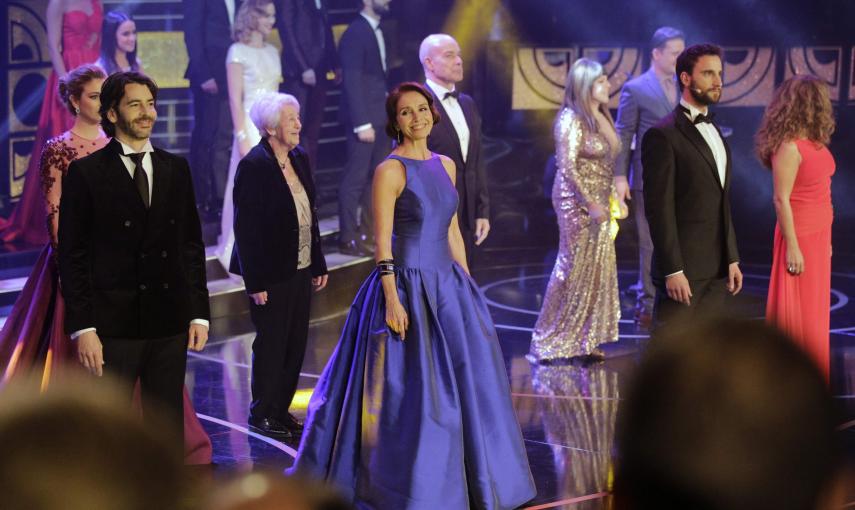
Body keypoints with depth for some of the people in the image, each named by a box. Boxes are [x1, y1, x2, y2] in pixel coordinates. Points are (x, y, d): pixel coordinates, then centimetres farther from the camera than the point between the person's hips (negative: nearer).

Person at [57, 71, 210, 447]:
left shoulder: (176, 169, 10)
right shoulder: (86, 173, -4)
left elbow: (192, 245, 12)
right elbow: (72, 256, -5)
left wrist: (199, 313, 6)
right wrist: (82, 328, -11)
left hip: (170, 325, 4)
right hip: (114, 327, -4)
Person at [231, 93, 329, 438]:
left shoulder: (299, 158, 8)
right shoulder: (253, 166, -15)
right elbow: (245, 228, -15)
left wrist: (318, 264, 14)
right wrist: (254, 282, -17)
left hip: (300, 271, 7)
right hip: (271, 273, -7)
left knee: (295, 344, 12)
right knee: (271, 344, 2)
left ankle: (281, 409, 24)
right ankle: (262, 415, 15)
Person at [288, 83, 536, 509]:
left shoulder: (445, 165, 11)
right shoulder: (390, 170, -10)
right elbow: (382, 241, -14)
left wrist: (470, 290, 15)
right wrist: (392, 299, -20)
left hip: (447, 289, 7)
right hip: (407, 288, -7)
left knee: (465, 385, 12)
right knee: (407, 391, -3)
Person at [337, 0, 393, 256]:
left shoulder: (377, 30, 14)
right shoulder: (355, 32, -13)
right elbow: (352, 80, -17)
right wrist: (362, 123, -20)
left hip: (380, 117, 9)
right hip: (364, 118, -9)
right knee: (355, 178, -3)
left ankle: (369, 231, 18)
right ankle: (348, 238, 3)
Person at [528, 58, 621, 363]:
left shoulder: (601, 117, 11)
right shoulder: (571, 120, -14)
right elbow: (567, 167, -19)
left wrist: (611, 200, 11)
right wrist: (591, 204, -20)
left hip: (598, 203, 8)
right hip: (576, 202, -8)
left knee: (597, 269, 9)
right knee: (573, 269, -4)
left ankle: (585, 341, 16)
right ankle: (548, 342, 6)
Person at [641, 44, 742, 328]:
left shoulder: (715, 133, 17)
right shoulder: (663, 136, -10)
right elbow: (659, 209, -15)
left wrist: (732, 259, 14)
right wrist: (672, 271, -19)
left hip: (717, 272, 8)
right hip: (683, 270, -8)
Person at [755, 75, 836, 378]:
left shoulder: (814, 142, 7)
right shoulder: (789, 148, -18)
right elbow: (781, 200, -18)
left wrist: (826, 239, 14)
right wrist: (793, 248, -18)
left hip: (818, 235, 9)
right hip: (799, 237, -9)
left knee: (814, 310, 14)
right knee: (797, 314, 0)